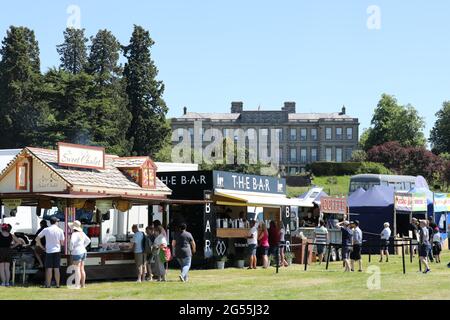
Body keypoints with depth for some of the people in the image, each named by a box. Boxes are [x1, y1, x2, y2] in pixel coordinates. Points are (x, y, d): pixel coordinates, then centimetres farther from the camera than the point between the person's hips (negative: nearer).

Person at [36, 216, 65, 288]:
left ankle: (48, 284, 2)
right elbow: (62, 243, 0)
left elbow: (37, 239, -2)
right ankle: (57, 284, 5)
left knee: (49, 269, 2)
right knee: (56, 269, 4)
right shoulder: (60, 230, -2)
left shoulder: (46, 230, -4)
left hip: (49, 251, -1)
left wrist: (42, 246, 6)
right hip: (57, 251, 1)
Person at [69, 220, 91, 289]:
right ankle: (83, 284, 17)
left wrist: (71, 248, -14)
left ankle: (77, 285, -6)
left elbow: (72, 242, -33)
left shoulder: (74, 234, -17)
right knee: (82, 269, 13)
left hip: (77, 253, -8)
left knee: (77, 269, -6)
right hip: (83, 252, 8)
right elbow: (88, 240, 21)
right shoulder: (82, 233, 9)